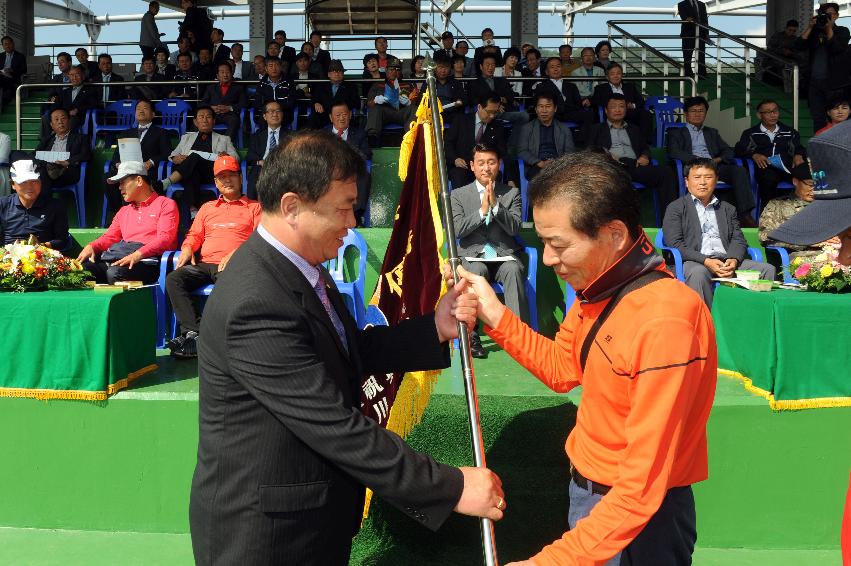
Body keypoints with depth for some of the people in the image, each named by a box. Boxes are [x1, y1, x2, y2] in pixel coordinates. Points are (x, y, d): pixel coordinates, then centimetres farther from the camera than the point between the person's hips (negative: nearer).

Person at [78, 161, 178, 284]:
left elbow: (164, 238, -5)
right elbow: (109, 237, 26)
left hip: (145, 260, -6)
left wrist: (138, 254, -21)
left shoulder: (166, 205, 10)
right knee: (82, 267, -23)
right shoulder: (124, 211, 33)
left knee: (114, 273, -37)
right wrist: (91, 246, 2)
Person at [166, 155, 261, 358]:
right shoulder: (207, 208, 29)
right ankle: (193, 332, -30)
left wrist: (237, 253, -13)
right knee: (173, 279, -25)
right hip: (203, 264, 5)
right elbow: (194, 234, 25)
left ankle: (195, 338, -34)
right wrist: (187, 248, 1)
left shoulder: (254, 207, 15)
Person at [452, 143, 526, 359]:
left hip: (504, 255, 1)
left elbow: (514, 228, -1)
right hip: (473, 255, -1)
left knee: (514, 270, -34)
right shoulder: (458, 195, 12)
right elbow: (457, 230, -2)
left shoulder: (512, 193, 13)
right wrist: (482, 211, -11)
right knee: (476, 271, -36)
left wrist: (495, 205, -12)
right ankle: (471, 335, -30)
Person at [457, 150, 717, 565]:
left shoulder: (664, 324, -32)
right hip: (588, 491, 8)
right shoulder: (599, 285, -5)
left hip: (638, 523, -8)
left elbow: (641, 490, -30)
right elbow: (563, 370, 10)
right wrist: (495, 315, -3)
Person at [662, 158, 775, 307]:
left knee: (767, 269, -18)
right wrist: (706, 261, -15)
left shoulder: (728, 209, 27)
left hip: (727, 262, 5)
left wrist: (734, 260, -8)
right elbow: (675, 244, -1)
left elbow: (739, 240, 17)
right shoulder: (676, 208, 12)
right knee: (698, 273, -39)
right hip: (695, 262, -4)